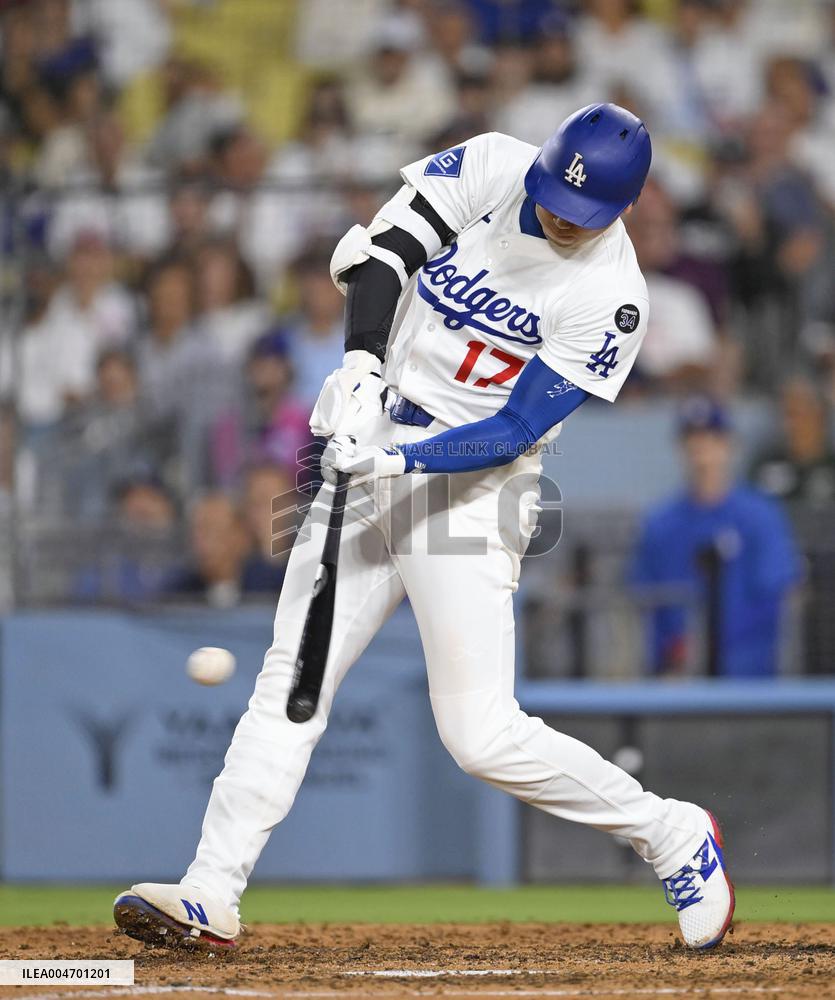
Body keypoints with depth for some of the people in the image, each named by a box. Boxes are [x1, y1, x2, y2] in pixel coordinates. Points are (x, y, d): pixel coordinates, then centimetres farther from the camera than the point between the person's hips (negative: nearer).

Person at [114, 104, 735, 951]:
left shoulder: (611, 298, -15)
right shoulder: (488, 169, -4)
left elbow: (515, 431, -17)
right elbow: (382, 248, -7)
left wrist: (399, 461, -29)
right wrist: (362, 361, -22)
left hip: (471, 486, -5)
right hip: (367, 444, 5)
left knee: (481, 735, -11)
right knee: (291, 683, -2)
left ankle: (673, 837, 6)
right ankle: (210, 896, -2)